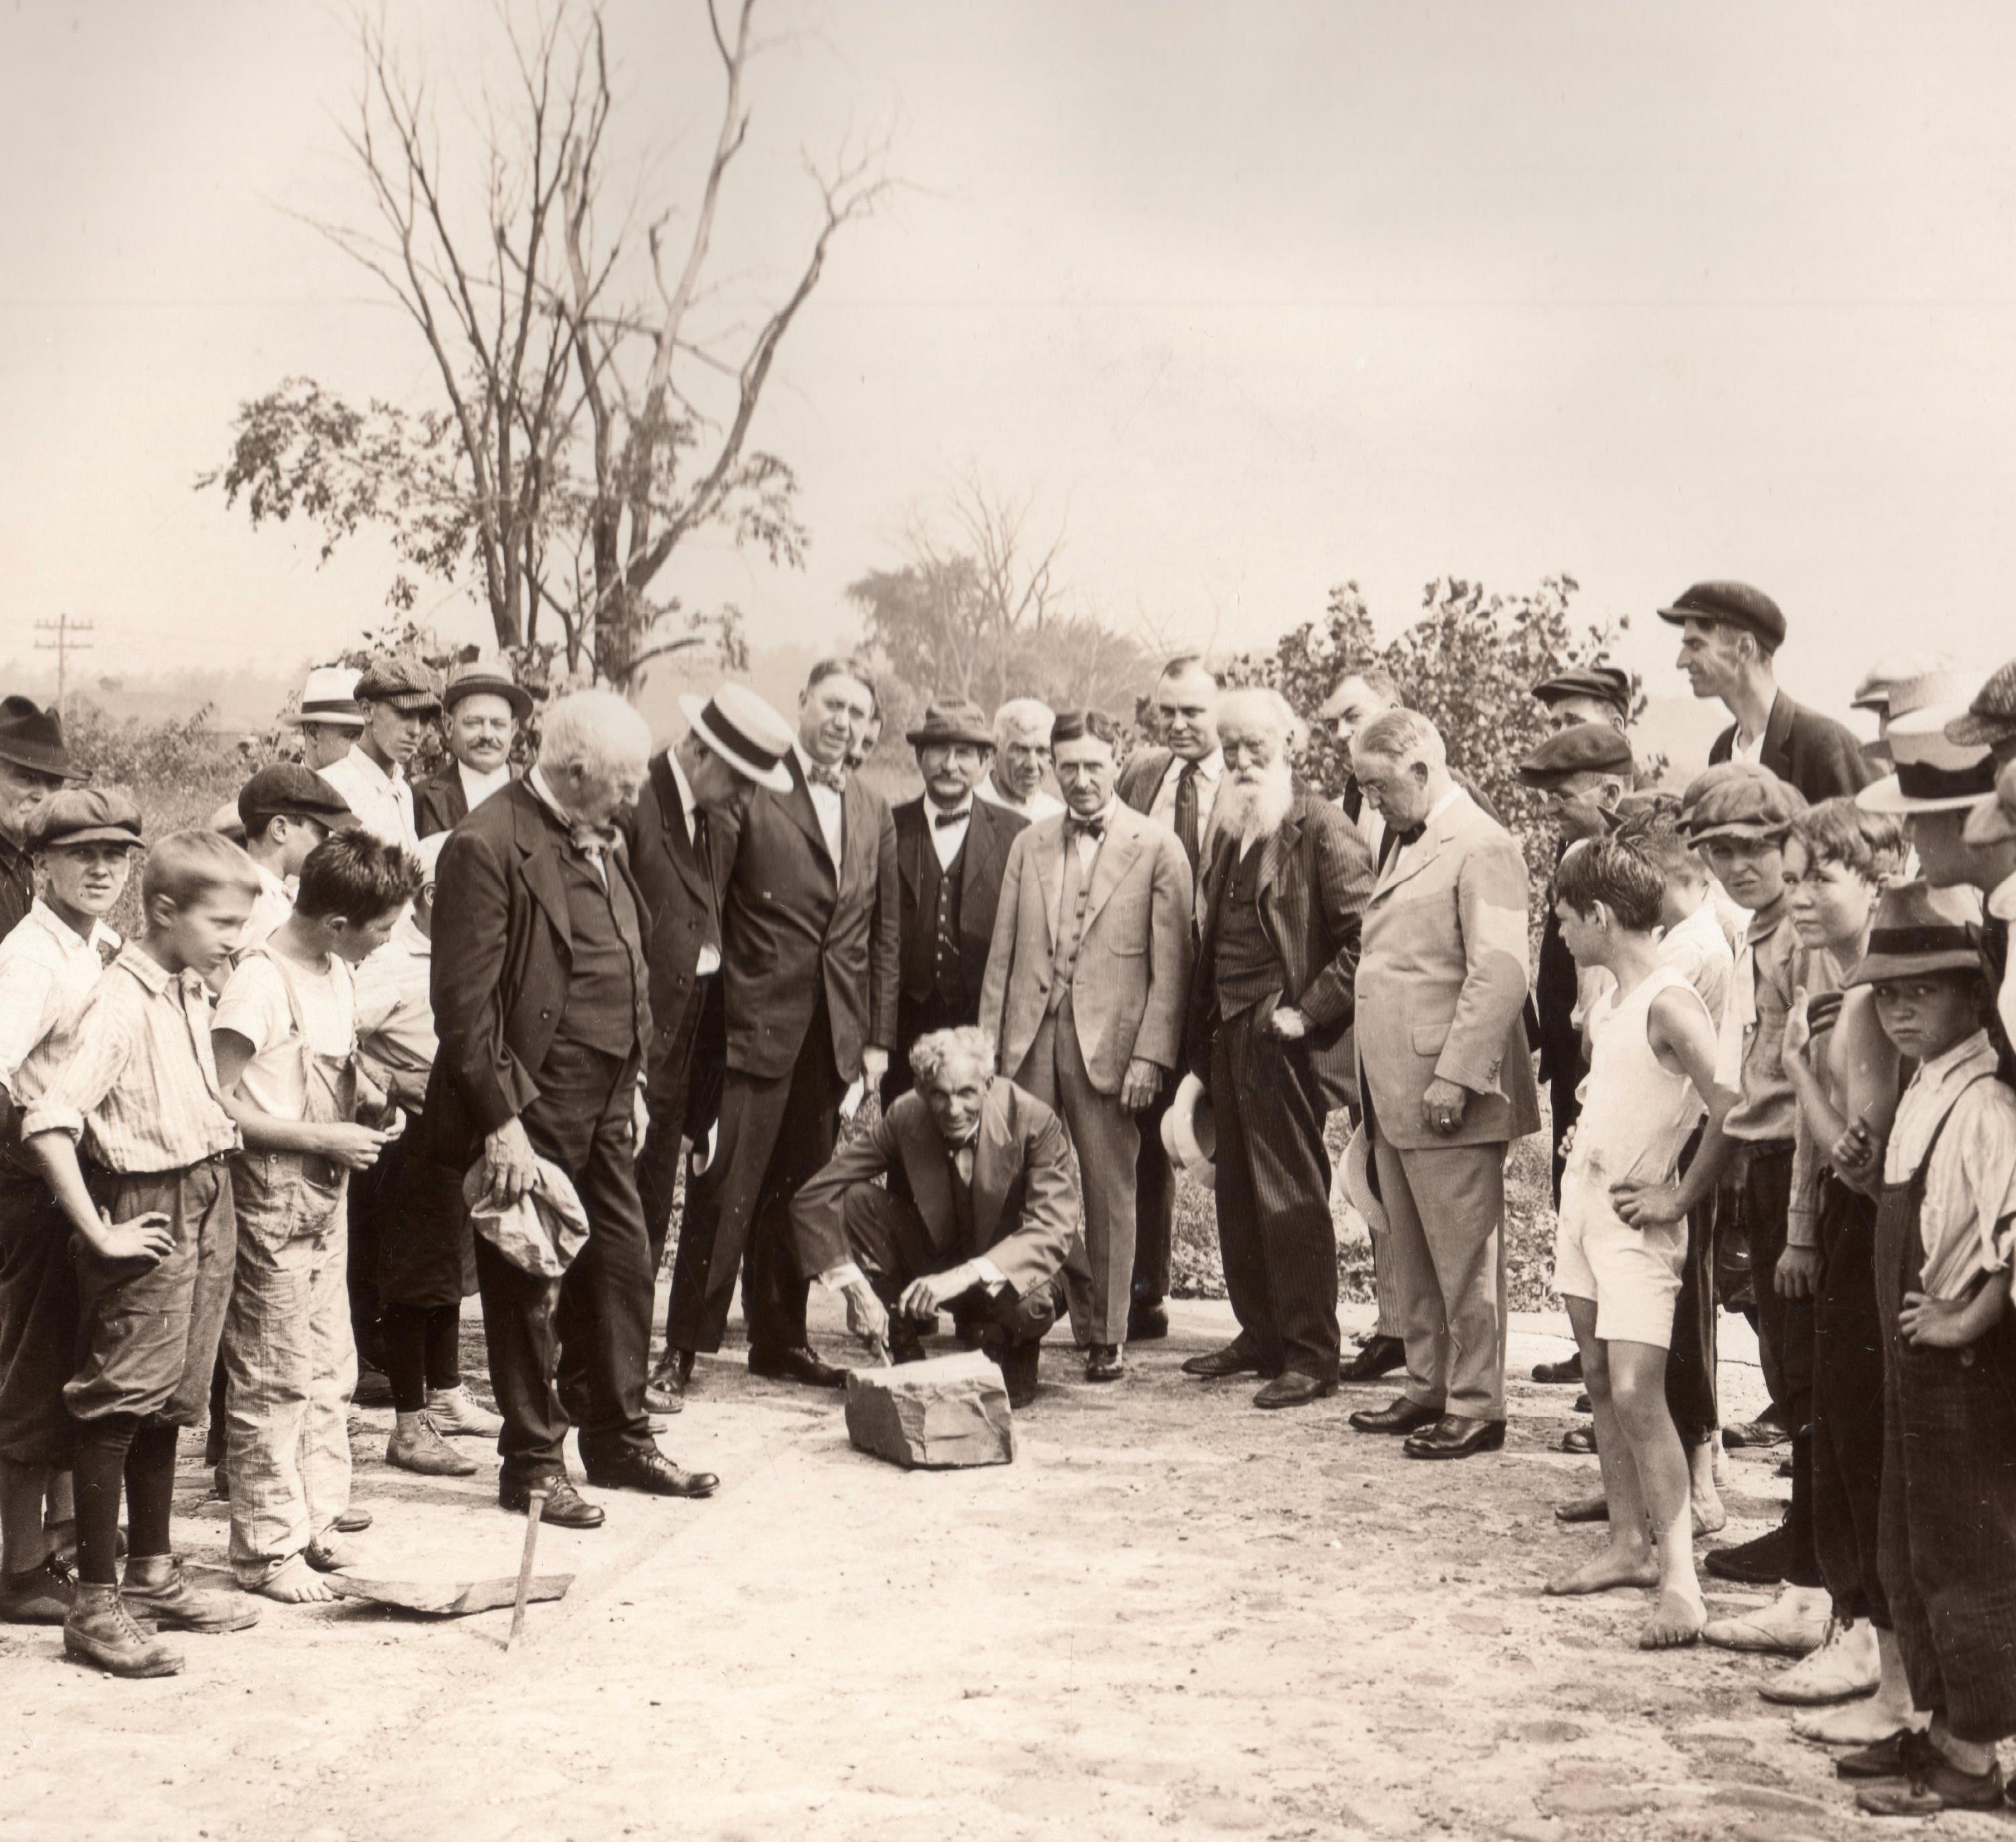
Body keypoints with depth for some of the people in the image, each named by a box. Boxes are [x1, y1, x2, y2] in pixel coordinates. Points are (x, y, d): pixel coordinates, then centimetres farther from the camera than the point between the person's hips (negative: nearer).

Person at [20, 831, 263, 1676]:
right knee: (118, 1405, -3)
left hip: (206, 1207, 9)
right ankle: (95, 1606, 3)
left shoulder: (193, 994, 8)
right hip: (148, 1215, -9)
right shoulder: (120, 1003, -18)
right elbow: (46, 1123, -26)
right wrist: (100, 1232, -22)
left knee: (168, 1400, 17)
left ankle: (152, 1574, 29)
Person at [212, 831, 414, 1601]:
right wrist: (325, 1139, -19)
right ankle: (266, 1548, 10)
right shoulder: (259, 984, -19)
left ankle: (314, 1519, 27)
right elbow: (214, 1104, -20)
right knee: (273, 1378, 0)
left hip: (327, 1192, 9)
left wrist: (367, 1094, 3)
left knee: (329, 1365, 14)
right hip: (271, 1198, -8)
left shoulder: (338, 973, 7)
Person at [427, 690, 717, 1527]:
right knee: (530, 1288, 3)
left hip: (605, 1105, 8)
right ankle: (532, 1464, 16)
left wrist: (630, 1083, 15)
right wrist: (502, 1121, -21)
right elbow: (464, 1001, -19)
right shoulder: (486, 846, -16)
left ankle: (619, 1440, 28)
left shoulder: (600, 840, 12)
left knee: (622, 1267, 14)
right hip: (530, 1111, -8)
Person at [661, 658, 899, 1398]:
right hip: (756, 1025, -5)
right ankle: (686, 1345, 3)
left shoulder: (874, 813, 14)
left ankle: (779, 1339, 22)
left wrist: (878, 1038, 10)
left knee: (799, 1194, 12)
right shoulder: (747, 793, -4)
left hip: (836, 1035, 5)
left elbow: (883, 934, 16)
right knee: (725, 1190, -4)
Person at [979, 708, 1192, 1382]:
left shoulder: (1157, 849, 1)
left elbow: (1170, 967, -2)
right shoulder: (1029, 845, 14)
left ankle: (1106, 1338, 11)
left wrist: (1150, 1056, -10)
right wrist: (987, 1043, 7)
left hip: (1108, 1043, -3)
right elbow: (1003, 953, 14)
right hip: (1029, 1039, 3)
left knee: (1108, 1192, 2)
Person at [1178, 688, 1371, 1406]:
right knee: (1238, 1193, 12)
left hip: (1281, 1040, -8)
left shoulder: (1320, 827, -9)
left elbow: (1365, 935, -15)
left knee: (1293, 1198, -4)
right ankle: (1261, 1335, 22)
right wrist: (1202, 1036, 14)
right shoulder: (1229, 827, 15)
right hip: (1229, 1035, 8)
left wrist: (1307, 1012, -15)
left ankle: (1311, 1356, 3)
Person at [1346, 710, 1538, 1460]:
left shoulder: (1481, 847, -12)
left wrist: (1454, 1077, -23)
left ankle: (1476, 1408, 7)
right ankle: (1428, 1390, 26)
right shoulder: (1405, 843, 18)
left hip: (1449, 1096, -9)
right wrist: (1375, 1085, 15)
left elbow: (1502, 973, -20)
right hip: (1395, 1095, 9)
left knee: (1464, 1259, -1)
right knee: (1413, 1257, 16)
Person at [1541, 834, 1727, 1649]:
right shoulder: (1606, 1000, 8)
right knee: (1600, 1380, 12)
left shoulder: (1670, 1004, -19)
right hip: (1583, 1199, 9)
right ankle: (1629, 1542, 21)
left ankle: (1680, 1578, -12)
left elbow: (1728, 1115, -24)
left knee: (1637, 1393, -14)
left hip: (1639, 1216, -9)